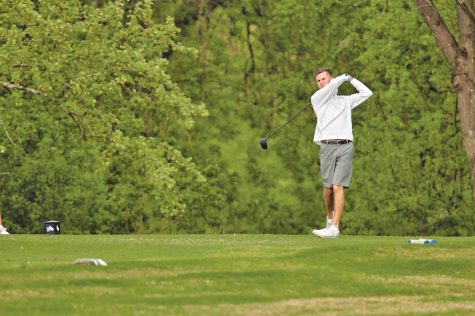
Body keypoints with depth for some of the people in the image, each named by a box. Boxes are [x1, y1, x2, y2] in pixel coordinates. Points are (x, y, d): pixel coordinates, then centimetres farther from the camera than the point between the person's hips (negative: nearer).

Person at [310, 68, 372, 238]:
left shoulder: (345, 100, 22)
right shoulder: (317, 98, 11)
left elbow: (366, 93, 24)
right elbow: (333, 85, -3)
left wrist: (351, 79, 28)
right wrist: (344, 77, 15)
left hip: (345, 147, 0)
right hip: (327, 146, 0)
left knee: (338, 187, -11)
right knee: (328, 187, 1)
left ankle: (334, 228, -19)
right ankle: (330, 219, 25)